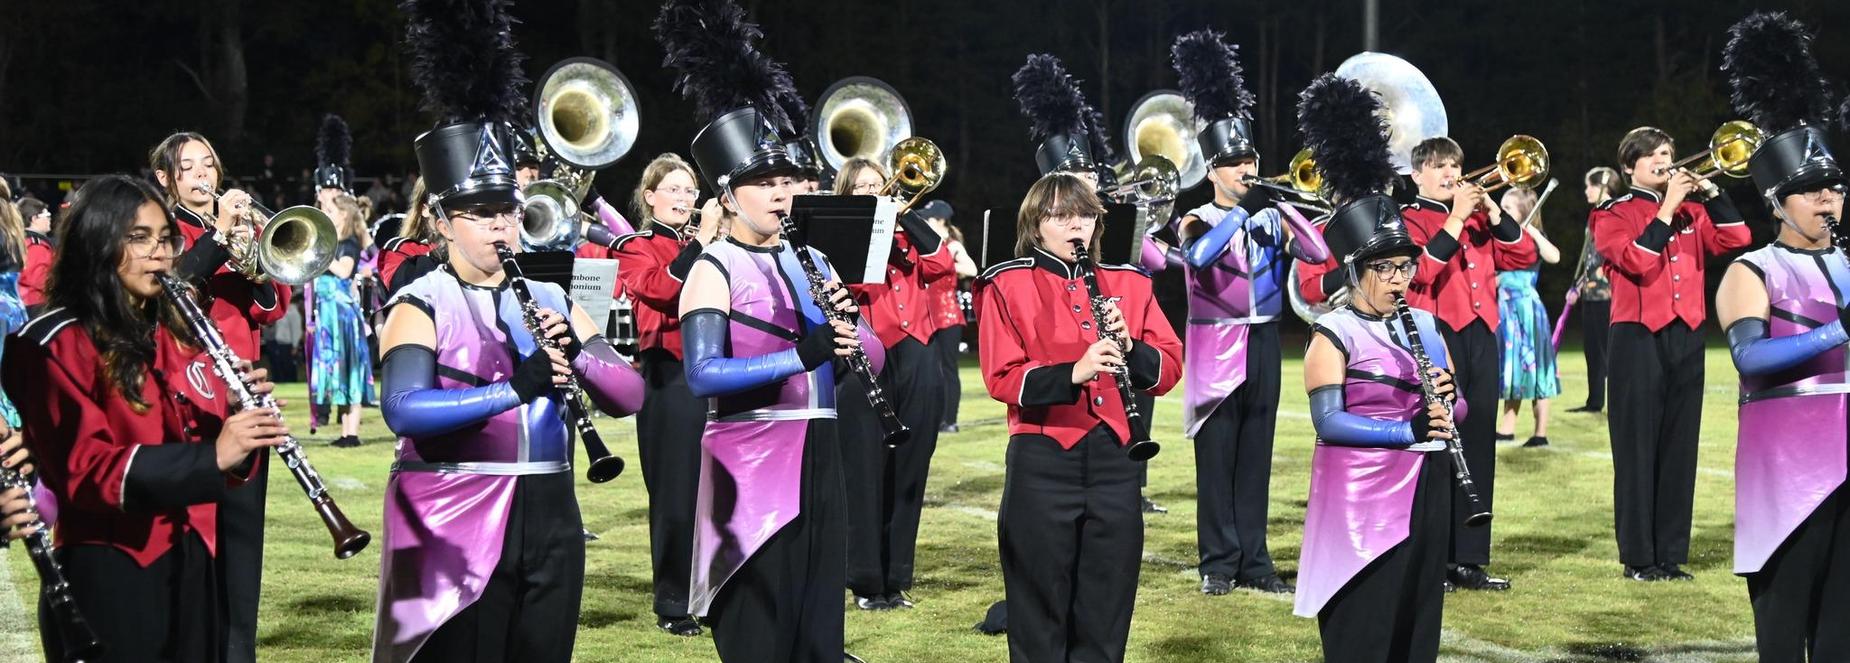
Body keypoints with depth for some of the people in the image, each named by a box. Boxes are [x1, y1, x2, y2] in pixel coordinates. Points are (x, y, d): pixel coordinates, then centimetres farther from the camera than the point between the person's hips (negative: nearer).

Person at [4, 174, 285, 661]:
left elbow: (214, 441, 11)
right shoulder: (53, 345, -8)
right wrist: (212, 456, -29)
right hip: (109, 577, -6)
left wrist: (245, 425, -12)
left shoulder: (175, 334, 13)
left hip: (194, 564, 6)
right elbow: (84, 469, -18)